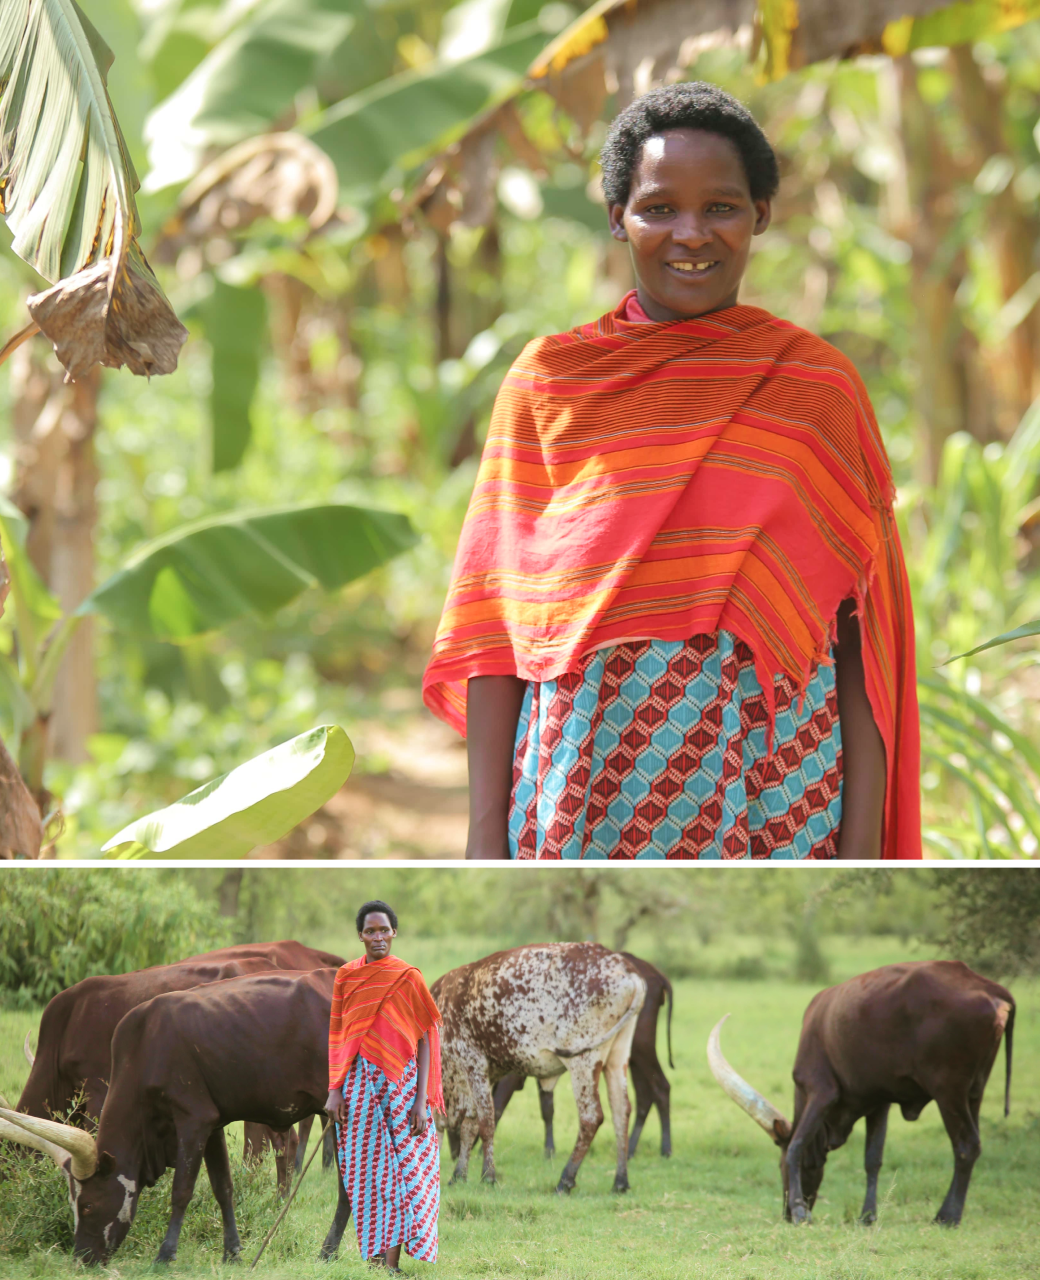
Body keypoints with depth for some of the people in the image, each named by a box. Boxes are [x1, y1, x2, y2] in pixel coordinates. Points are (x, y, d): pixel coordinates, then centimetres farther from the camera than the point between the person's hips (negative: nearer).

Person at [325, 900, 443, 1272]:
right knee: (365, 1169, 2)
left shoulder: (408, 978, 0)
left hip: (401, 1080, -2)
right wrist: (334, 1090, -1)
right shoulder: (347, 976, 7)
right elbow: (337, 1036, 9)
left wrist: (422, 1099, -8)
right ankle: (374, 1255, 8)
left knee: (401, 1167, -6)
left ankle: (392, 1259, -5)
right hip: (358, 1082, 2)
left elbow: (425, 1040, -1)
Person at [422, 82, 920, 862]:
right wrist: (487, 832, -1)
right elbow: (493, 622, 5)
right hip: (585, 790, 0)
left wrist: (862, 843, -4)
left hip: (773, 794, 0)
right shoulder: (548, 381, 7)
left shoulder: (819, 386, 5)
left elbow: (860, 631, 3)